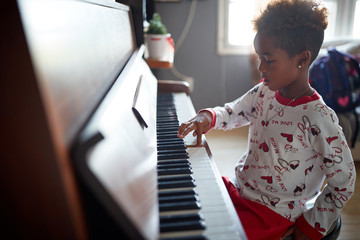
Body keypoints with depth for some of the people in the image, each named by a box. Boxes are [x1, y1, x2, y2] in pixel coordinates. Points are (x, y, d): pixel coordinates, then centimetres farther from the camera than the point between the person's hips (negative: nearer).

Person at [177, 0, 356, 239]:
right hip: (238, 188, 7)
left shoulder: (319, 119, -24)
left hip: (272, 213, -6)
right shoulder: (264, 92, -4)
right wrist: (207, 117, -12)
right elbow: (231, 113, 11)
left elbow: (344, 183, -14)